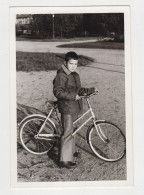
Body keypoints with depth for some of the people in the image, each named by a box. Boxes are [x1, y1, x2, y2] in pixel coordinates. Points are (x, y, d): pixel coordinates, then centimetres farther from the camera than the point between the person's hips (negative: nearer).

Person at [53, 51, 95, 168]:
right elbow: (58, 92, -23)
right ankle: (65, 160, -6)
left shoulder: (75, 75, 12)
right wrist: (73, 96, -27)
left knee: (71, 130, 22)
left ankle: (70, 151, 39)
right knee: (67, 133, -10)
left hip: (75, 107, 9)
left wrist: (89, 90, 5)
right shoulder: (61, 76, -16)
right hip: (66, 107, -9)